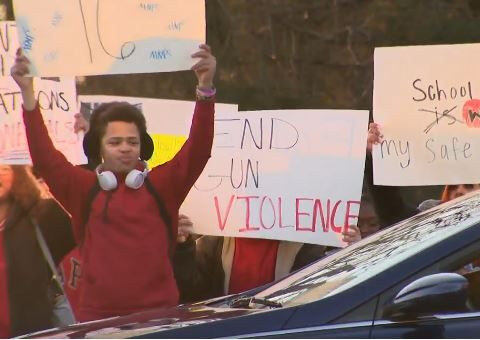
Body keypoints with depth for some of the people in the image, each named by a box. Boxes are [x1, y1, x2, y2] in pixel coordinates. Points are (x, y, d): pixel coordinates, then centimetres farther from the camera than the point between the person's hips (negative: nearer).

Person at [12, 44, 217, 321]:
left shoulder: (161, 185, 5)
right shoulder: (84, 188, 6)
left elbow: (198, 148, -6)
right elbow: (44, 156, -3)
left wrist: (206, 88, -18)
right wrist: (28, 94, -12)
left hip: (158, 315, 0)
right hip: (98, 317, 0)